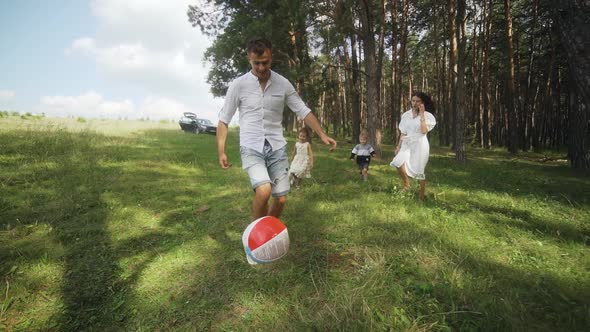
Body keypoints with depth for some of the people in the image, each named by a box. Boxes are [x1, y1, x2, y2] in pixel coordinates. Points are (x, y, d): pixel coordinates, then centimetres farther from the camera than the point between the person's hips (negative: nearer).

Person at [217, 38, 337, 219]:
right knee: (264, 190, -25)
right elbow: (223, 119, 2)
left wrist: (321, 134, -3)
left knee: (281, 198, 2)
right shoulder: (238, 85, -3)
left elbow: (303, 110, 8)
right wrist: (221, 151, -4)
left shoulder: (283, 83, 2)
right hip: (251, 147, -3)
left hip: (277, 147, 3)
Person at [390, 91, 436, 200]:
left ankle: (421, 197, 13)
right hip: (407, 144, 3)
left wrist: (422, 114, -16)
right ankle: (406, 185, 0)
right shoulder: (406, 115, 7)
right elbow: (403, 133, 10)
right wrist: (399, 146, 3)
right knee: (398, 162, -23)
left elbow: (424, 131, -19)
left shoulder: (427, 115, -3)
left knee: (419, 171, -1)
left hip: (420, 144, -3)